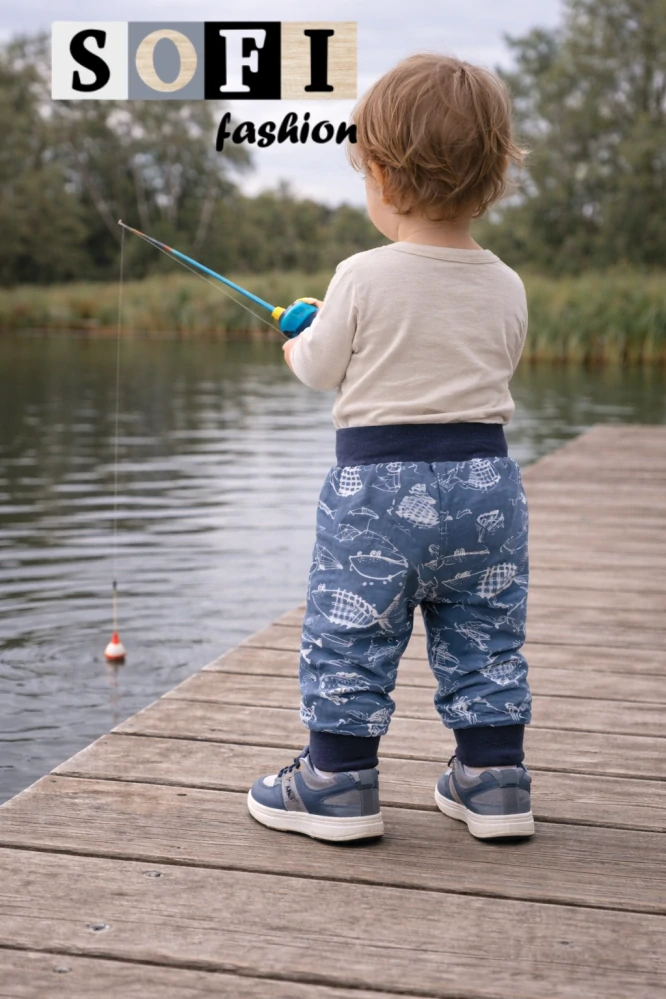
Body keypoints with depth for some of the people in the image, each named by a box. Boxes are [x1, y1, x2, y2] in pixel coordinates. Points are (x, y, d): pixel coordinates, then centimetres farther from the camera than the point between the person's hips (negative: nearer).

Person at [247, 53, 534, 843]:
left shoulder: (362, 278, -12)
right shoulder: (506, 288, 0)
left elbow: (321, 371, -1)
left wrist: (299, 342, 21)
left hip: (379, 478, -4)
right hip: (485, 474, 5)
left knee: (348, 639, 8)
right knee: (485, 641, 15)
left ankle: (337, 786, 16)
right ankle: (494, 784, 22)